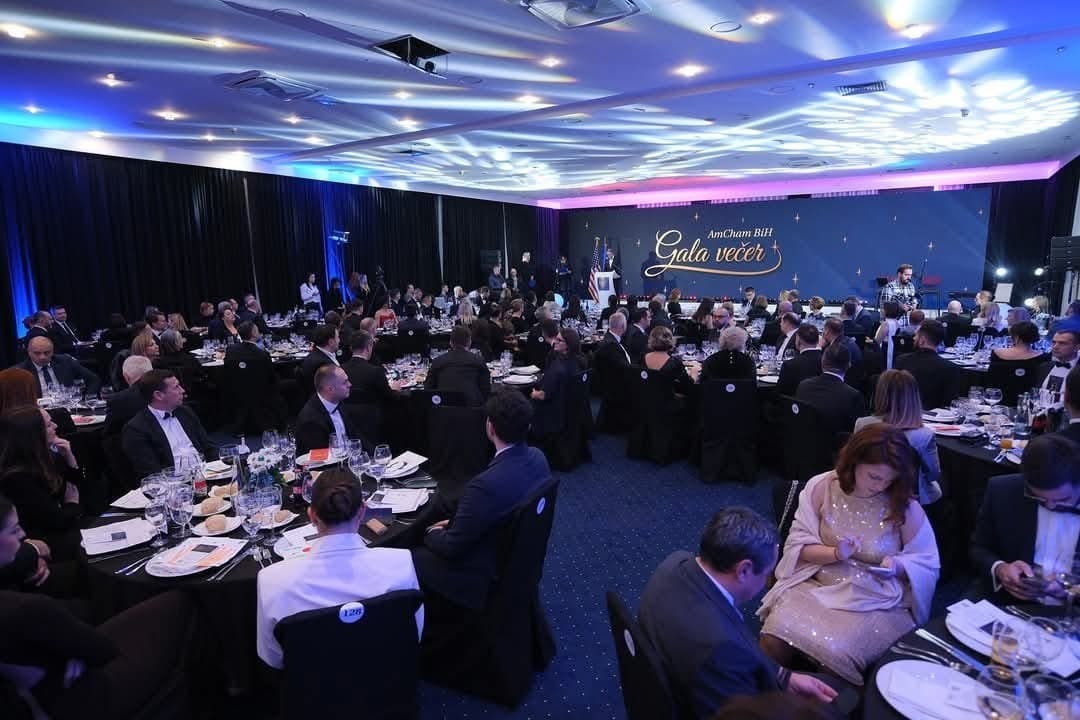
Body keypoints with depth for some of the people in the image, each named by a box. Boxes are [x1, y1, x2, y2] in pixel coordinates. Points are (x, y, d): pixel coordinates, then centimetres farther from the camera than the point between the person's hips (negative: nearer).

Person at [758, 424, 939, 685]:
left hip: (875, 601, -1)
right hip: (815, 587, 1)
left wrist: (897, 565, -19)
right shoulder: (821, 487, -6)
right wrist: (835, 553, -20)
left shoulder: (904, 505, -8)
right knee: (774, 638, -22)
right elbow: (798, 546, -2)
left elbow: (927, 563, 2)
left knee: (835, 651, -27)